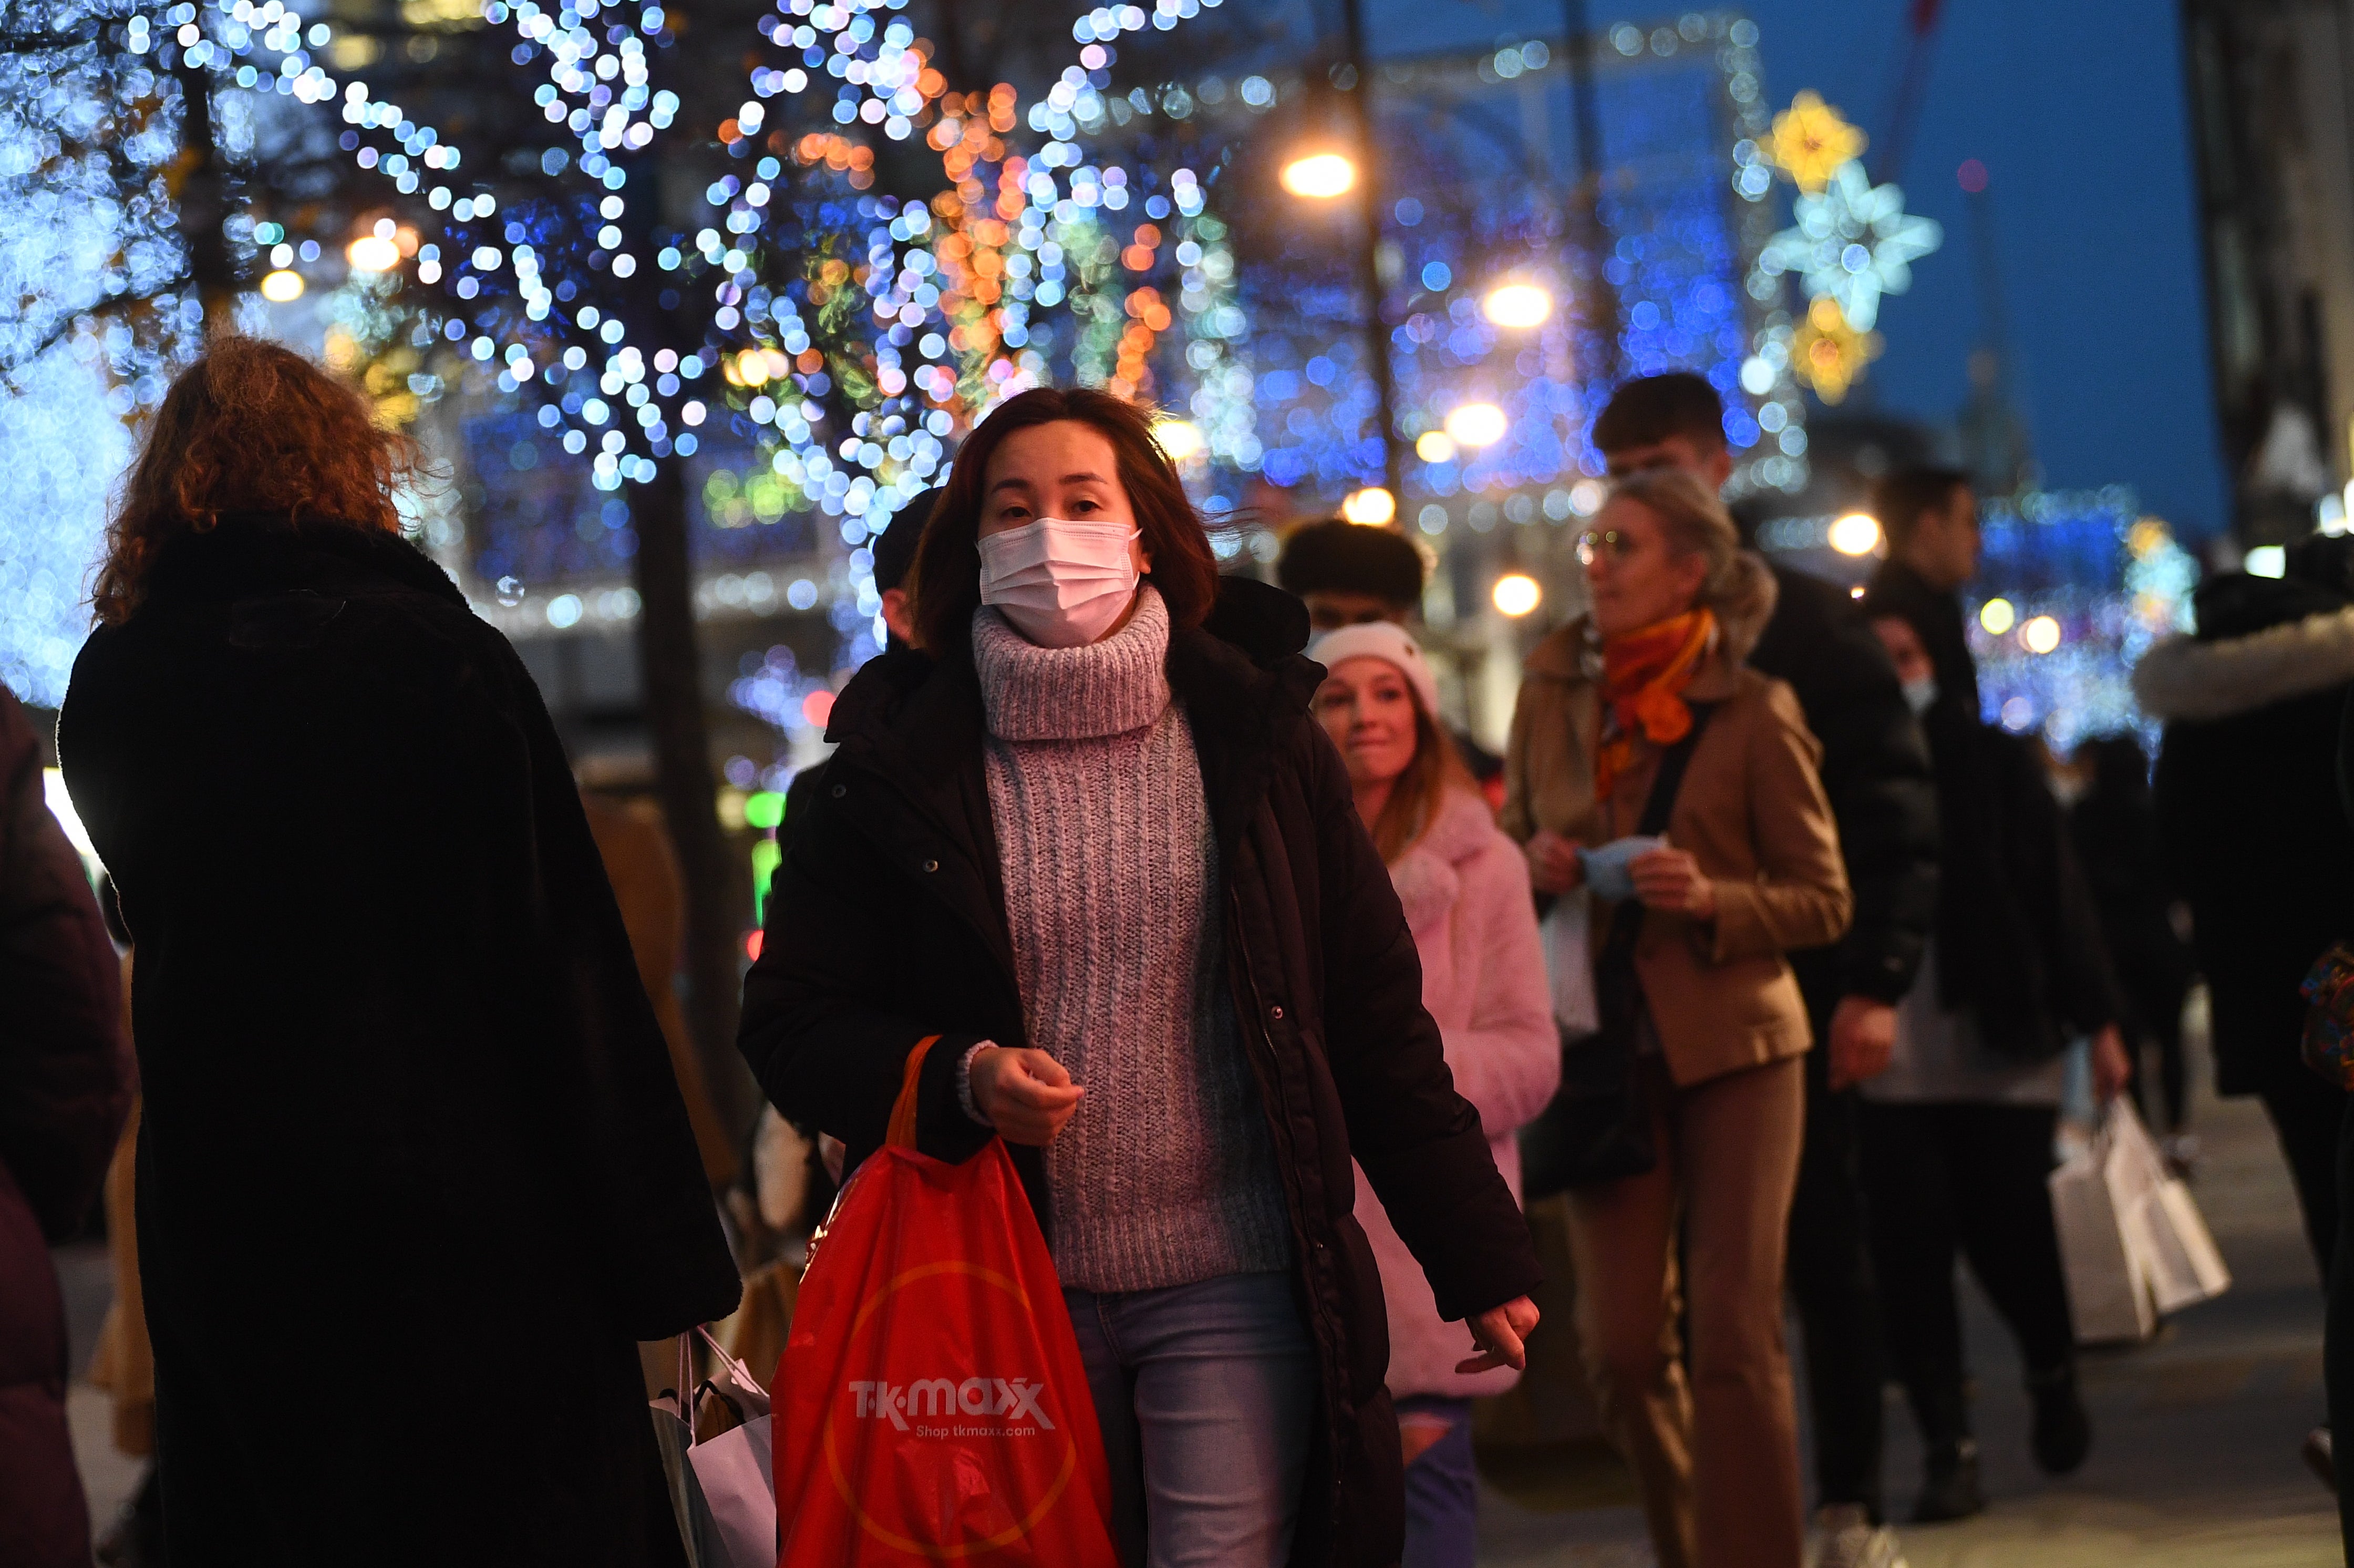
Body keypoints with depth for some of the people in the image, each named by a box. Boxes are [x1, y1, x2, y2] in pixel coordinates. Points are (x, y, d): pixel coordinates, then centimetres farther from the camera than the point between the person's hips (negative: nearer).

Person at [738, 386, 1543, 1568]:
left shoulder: (1255, 738, 4)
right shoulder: (900, 765, 2)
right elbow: (790, 1023, 4)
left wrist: (1479, 1260, 6)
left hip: (1235, 1289, 0)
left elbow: (1376, 1019, 7)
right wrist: (959, 1079, -15)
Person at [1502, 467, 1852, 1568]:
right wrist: (1536, 865, -5)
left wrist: (1711, 898, -19)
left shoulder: (1755, 714, -6)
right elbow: (1510, 846, 18)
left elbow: (1823, 900, -2)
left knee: (1735, 1339, -5)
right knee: (1620, 1346, 2)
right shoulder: (1552, 693, 6)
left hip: (1734, 1045, -3)